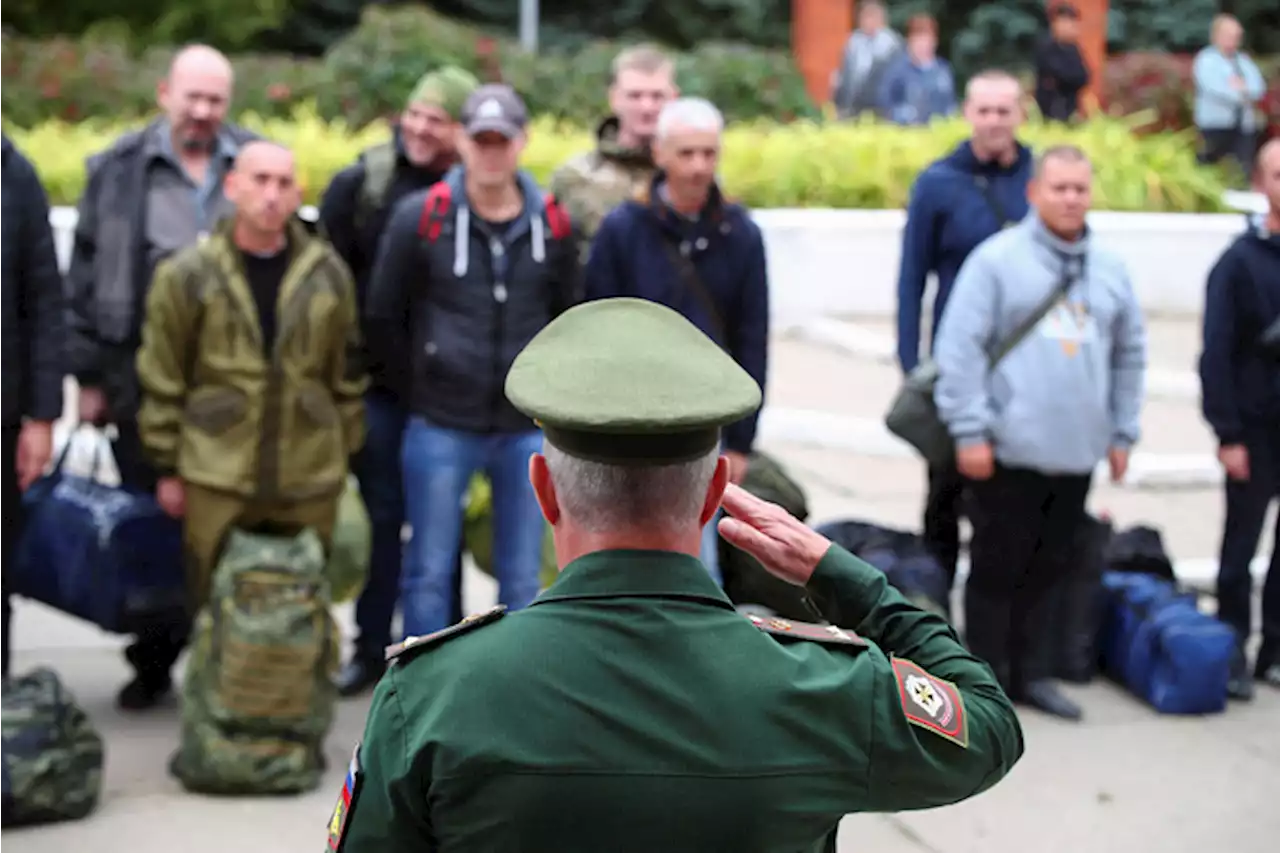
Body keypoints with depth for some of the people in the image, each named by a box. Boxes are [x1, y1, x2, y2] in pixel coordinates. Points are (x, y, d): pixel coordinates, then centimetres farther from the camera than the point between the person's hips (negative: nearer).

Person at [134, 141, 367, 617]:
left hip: (309, 482, 2)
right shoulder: (186, 275, -3)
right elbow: (161, 381, 2)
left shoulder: (328, 274, 4)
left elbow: (347, 374, 11)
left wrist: (343, 453, 12)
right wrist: (167, 467, 3)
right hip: (217, 481, -2)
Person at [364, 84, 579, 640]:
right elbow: (382, 318, 2)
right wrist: (422, 388, 3)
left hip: (526, 431, 2)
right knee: (429, 574, 4)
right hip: (440, 428, -2)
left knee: (522, 579, 9)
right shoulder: (421, 217, -5)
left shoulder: (553, 225, 3)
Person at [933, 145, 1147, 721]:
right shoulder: (996, 260, -6)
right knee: (998, 568, 4)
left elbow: (1130, 355, 17)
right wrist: (969, 431, -13)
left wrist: (1123, 433, 14)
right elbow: (960, 349, -9)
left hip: (1076, 455, 5)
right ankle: (987, 678, 14)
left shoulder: (1109, 270, 10)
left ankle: (1032, 674, 24)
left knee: (1047, 568, 13)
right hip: (1007, 453, -5)